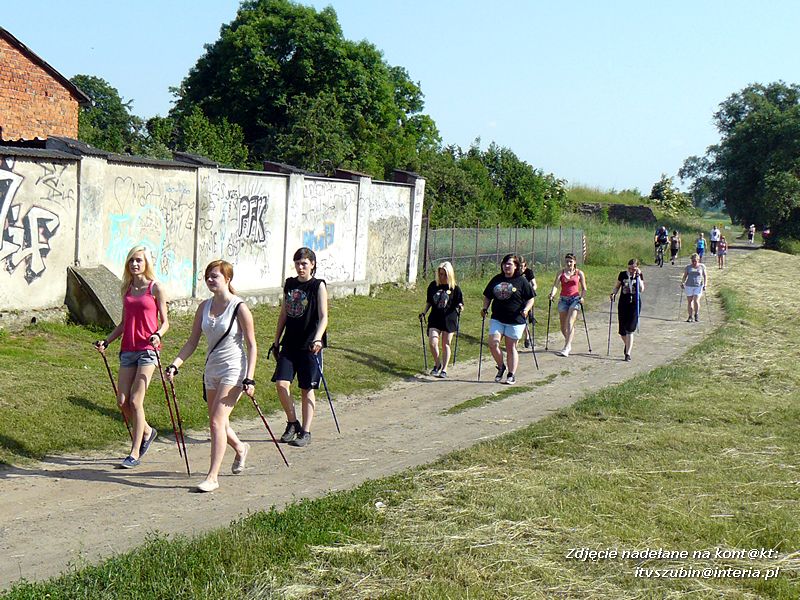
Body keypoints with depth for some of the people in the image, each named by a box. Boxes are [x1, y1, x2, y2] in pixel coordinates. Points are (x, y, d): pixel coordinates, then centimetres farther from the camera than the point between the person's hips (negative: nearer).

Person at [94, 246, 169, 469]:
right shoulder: (127, 289, 13)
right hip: (128, 349, 6)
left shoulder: (155, 288, -2)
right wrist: (106, 341, 10)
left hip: (147, 349, -6)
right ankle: (147, 431, 30)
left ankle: (135, 453, -1)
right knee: (122, 401, 2)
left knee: (135, 401, -10)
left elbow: (165, 322, -1)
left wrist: (158, 334, -20)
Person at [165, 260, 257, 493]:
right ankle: (240, 448, 45)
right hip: (212, 369, 6)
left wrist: (249, 379, -14)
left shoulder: (239, 308, -10)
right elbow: (192, 342, 9)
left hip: (234, 370, -6)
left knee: (217, 421, -14)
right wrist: (175, 365, -4)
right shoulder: (204, 307, 5)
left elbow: (251, 345, -8)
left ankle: (212, 477, -10)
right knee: (217, 423, 15)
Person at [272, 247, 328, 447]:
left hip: (309, 346, -4)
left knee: (307, 389, 2)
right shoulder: (290, 284, 9)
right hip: (289, 344, 4)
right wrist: (276, 341, 16)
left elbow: (323, 316, -14)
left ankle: (305, 432, 12)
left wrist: (317, 339, -30)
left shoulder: (318, 286, -6)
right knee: (281, 384, -8)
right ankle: (292, 423, 13)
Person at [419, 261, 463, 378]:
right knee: (432, 342, -10)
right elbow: (429, 302, 14)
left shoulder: (455, 288, -5)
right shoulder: (433, 285, 3)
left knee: (446, 344, 4)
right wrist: (423, 313, 4)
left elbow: (460, 303, -1)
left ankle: (444, 369, 13)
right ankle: (437, 364, 13)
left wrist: (459, 307, -23)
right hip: (435, 319, 2)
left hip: (449, 319, -2)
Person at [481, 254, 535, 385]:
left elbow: (531, 298, 0)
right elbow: (487, 296, 19)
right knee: (493, 343, -11)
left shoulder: (521, 281, -2)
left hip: (515, 320, -3)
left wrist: (526, 309, -17)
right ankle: (501, 367, 14)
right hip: (497, 318, 3)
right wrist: (485, 308, 2)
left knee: (511, 347, 3)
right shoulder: (496, 279, 10)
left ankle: (511, 375, 14)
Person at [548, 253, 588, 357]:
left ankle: (566, 348, -23)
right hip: (563, 299, 3)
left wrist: (582, 297, -10)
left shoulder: (579, 273, 5)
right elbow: (556, 285, -4)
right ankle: (568, 342, 31)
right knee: (563, 325, 6)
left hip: (575, 299, -3)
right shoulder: (561, 273, 8)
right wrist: (552, 294, -23)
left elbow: (584, 288, 9)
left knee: (570, 323, -16)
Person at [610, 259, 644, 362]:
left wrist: (638, 277, -15)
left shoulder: (639, 275, 0)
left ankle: (628, 353, -8)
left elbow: (641, 290, -10)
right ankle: (627, 345, 37)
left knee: (630, 330, -10)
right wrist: (613, 293, -6)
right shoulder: (622, 274, 3)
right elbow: (617, 286, 13)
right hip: (623, 303, 2)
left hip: (634, 304, -2)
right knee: (622, 331, 4)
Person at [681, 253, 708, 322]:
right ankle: (690, 317, 11)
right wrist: (682, 283, -6)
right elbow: (685, 276, 9)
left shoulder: (702, 266, 2)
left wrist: (705, 285, -2)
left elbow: (705, 276, 7)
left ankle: (696, 315, 8)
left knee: (696, 301, -13)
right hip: (689, 286, 2)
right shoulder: (688, 267, 4)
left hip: (698, 286, -2)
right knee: (689, 301, 2)